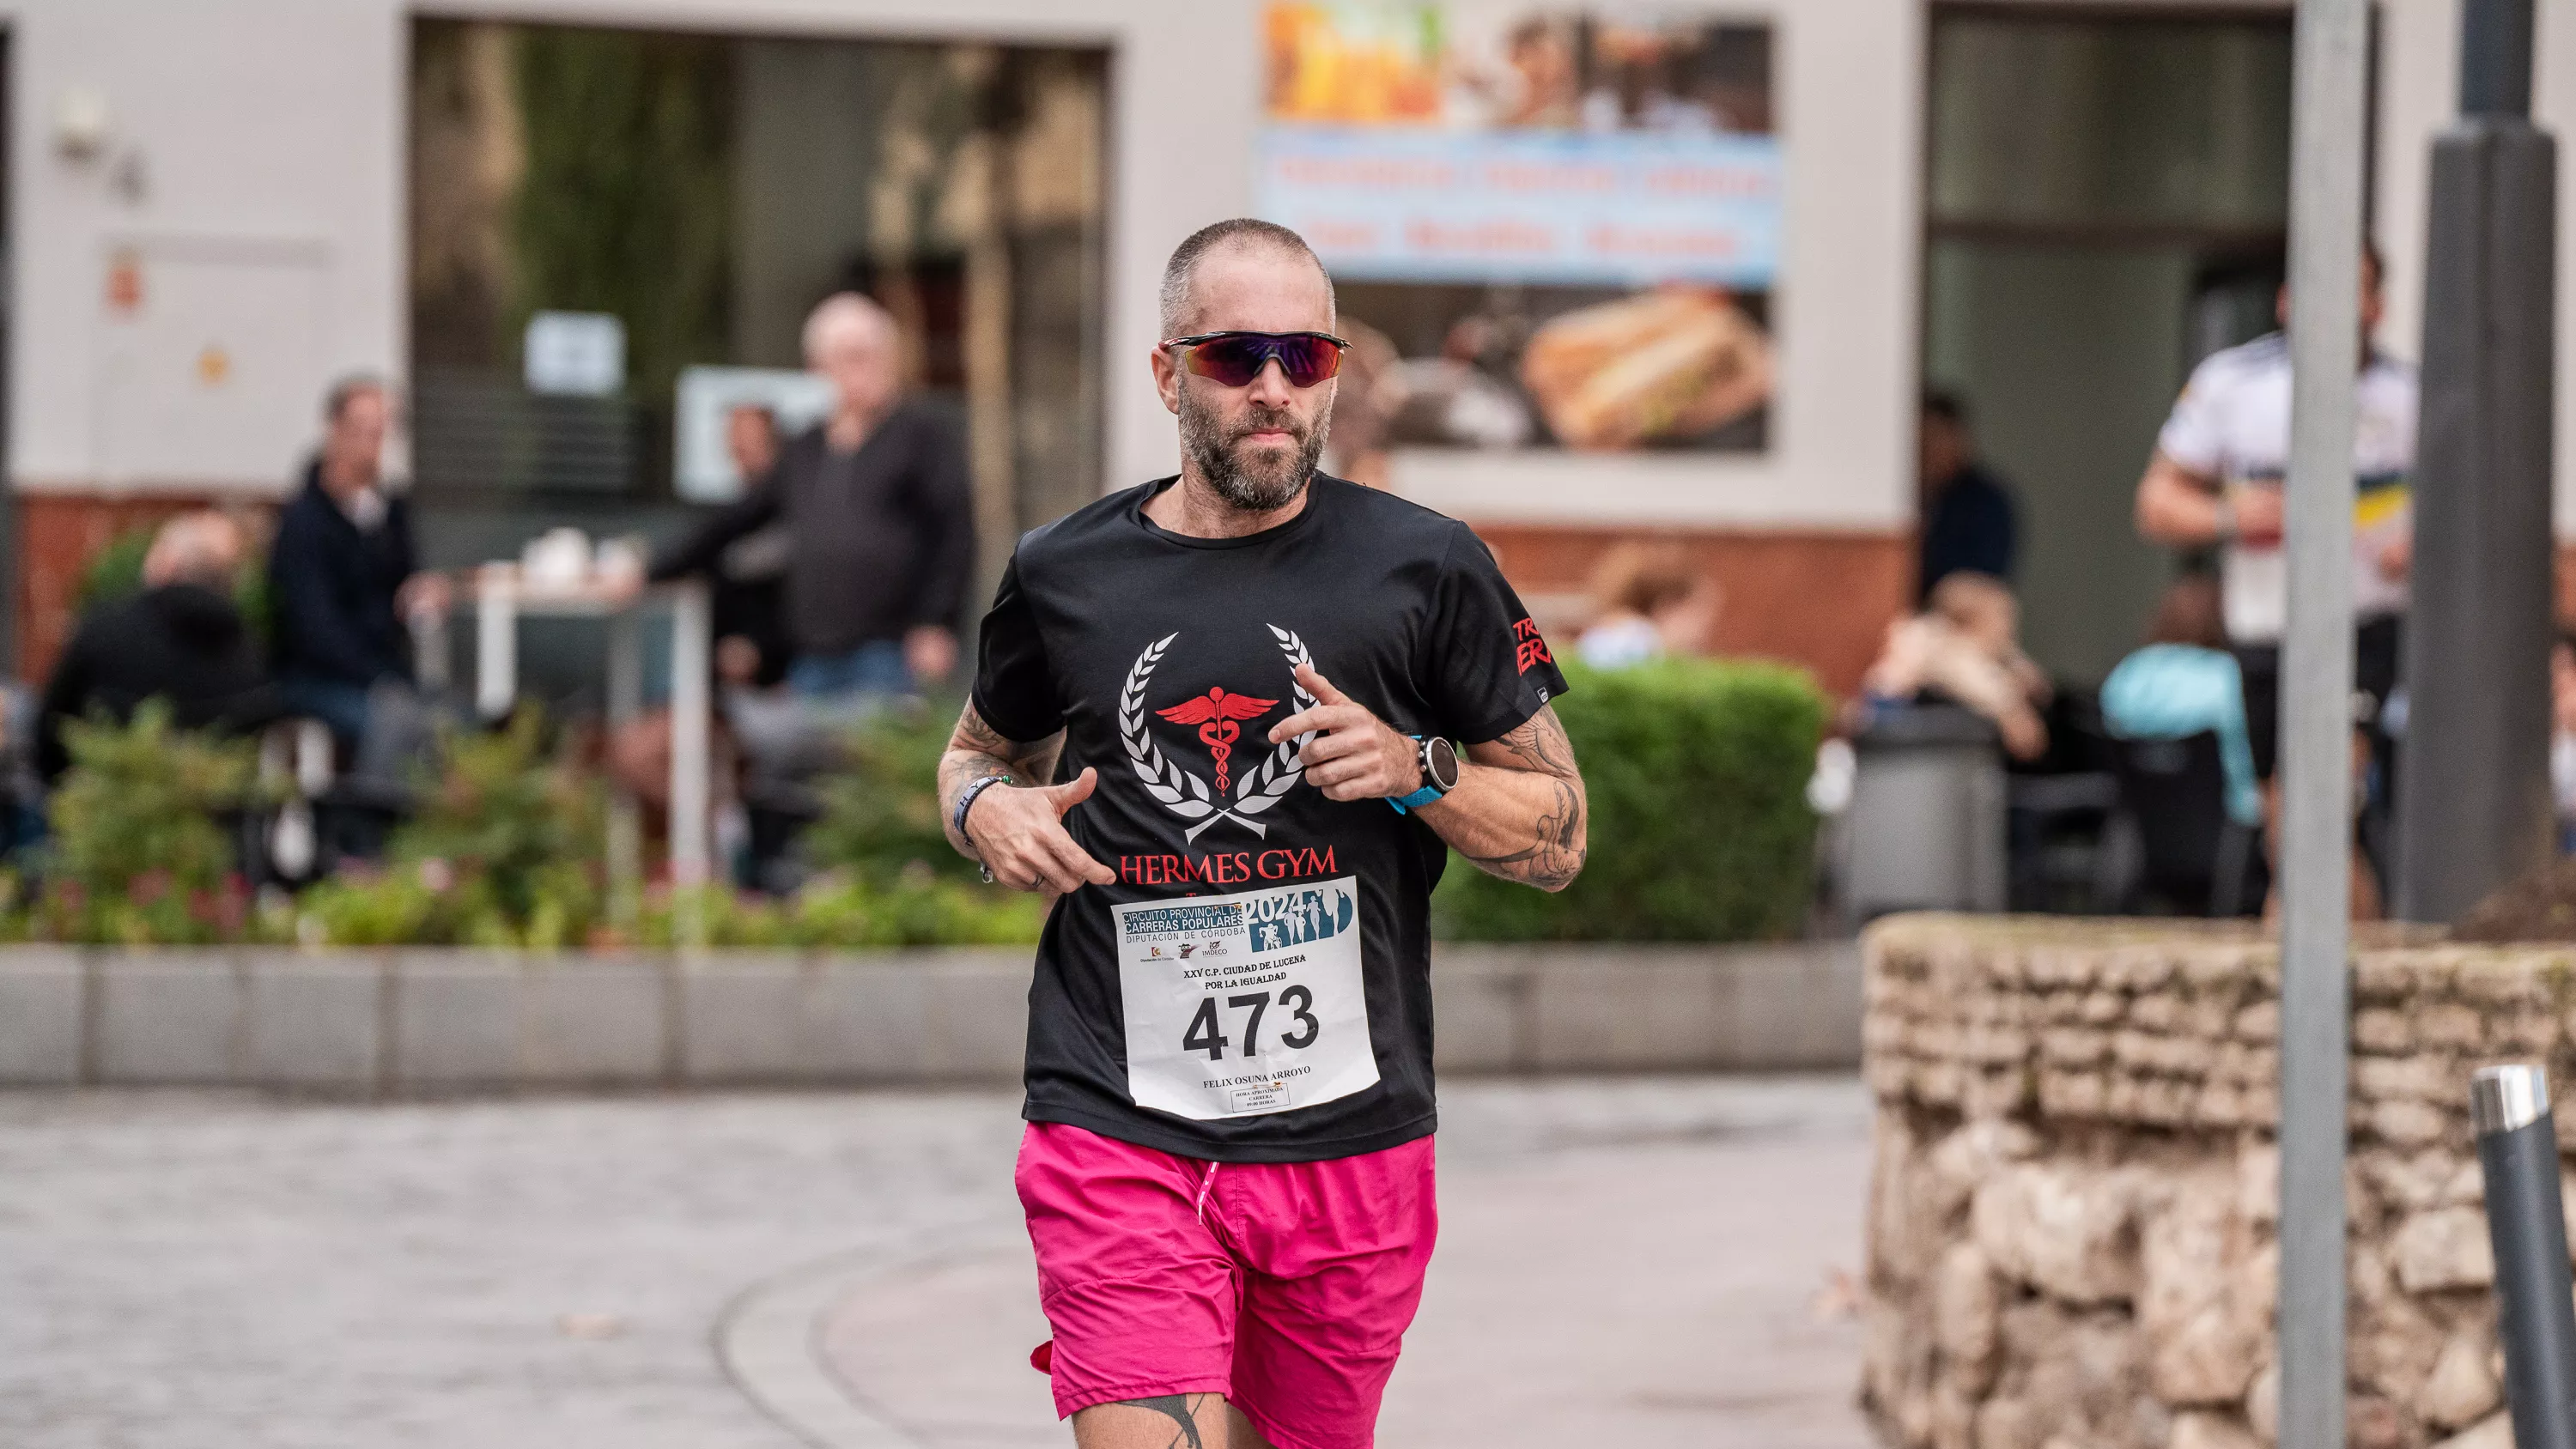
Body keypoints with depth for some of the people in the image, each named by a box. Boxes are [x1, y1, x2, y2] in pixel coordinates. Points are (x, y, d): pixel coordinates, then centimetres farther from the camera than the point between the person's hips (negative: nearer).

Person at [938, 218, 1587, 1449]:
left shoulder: (1423, 569, 3)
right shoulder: (1064, 575, 5)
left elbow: (1558, 836, 7)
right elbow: (981, 749, 25)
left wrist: (1413, 771, -11)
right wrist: (989, 810, 2)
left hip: (1348, 1147, 1)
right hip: (1119, 1138, -1)